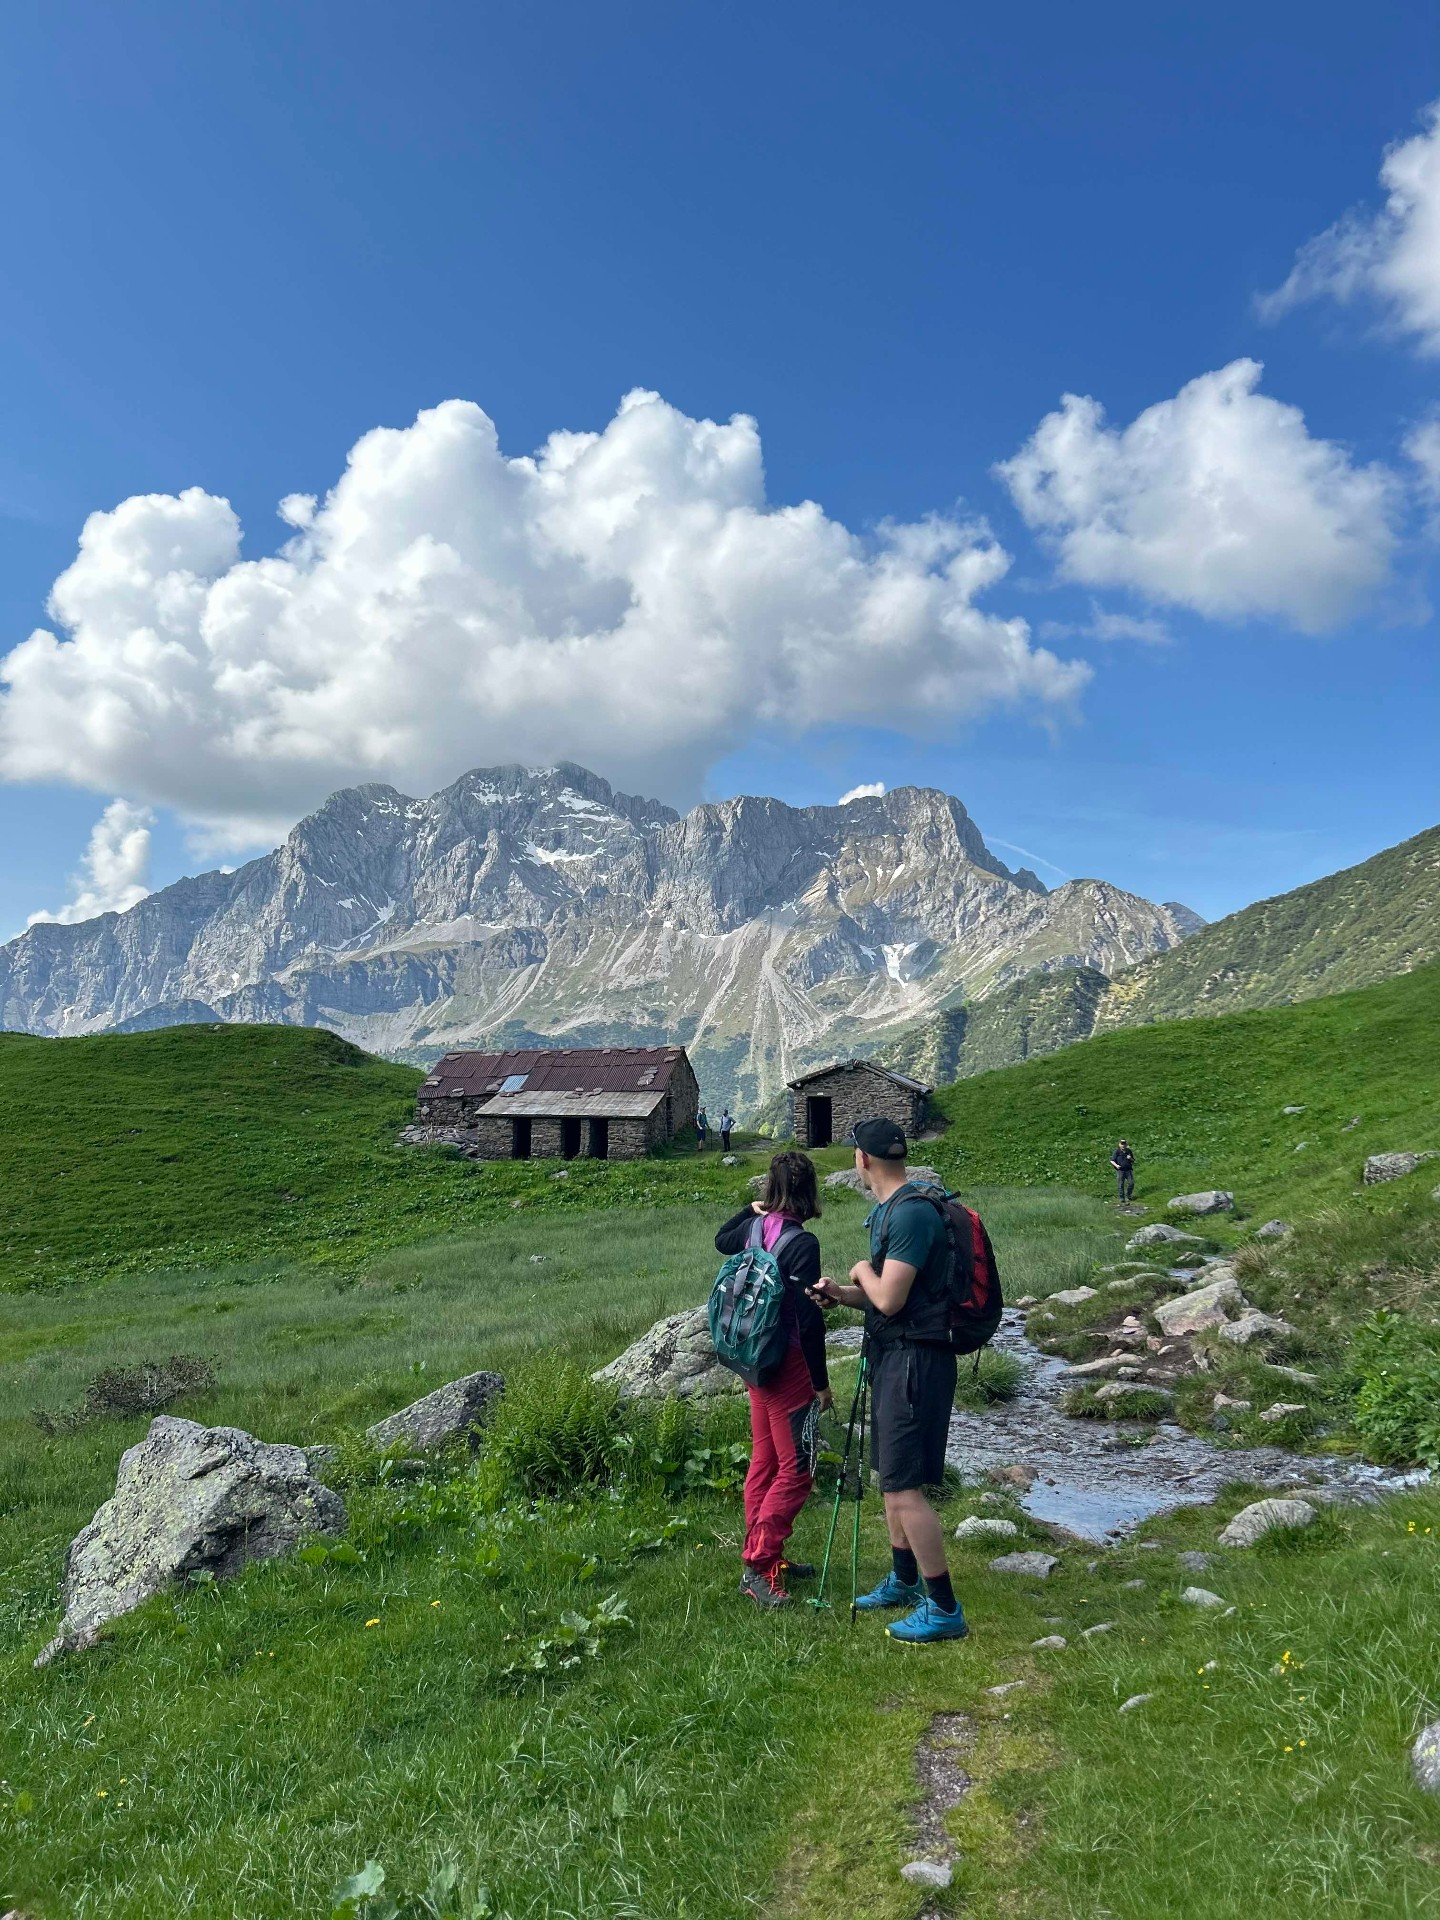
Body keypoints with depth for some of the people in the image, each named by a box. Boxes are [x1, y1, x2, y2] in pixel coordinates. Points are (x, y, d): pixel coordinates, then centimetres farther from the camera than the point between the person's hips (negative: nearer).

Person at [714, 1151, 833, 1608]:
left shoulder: (755, 1229, 1)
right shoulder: (802, 1243, -20)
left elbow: (721, 1240, 27)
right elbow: (809, 1319, -19)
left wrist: (751, 1208, 19)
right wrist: (821, 1382, -11)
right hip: (789, 1366, -8)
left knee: (764, 1462, 16)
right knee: (796, 1470, 0)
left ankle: (767, 1556, 26)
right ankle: (757, 1565, 0)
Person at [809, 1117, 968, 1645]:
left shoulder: (911, 1213, -21)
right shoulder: (888, 1210, 12)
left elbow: (889, 1299, -23)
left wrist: (864, 1270, -5)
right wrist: (843, 1294, 2)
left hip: (915, 1362, -11)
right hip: (893, 1358, 11)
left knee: (904, 1490, -6)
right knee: (891, 1479, 20)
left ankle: (944, 1609, 6)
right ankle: (904, 1581, 36)